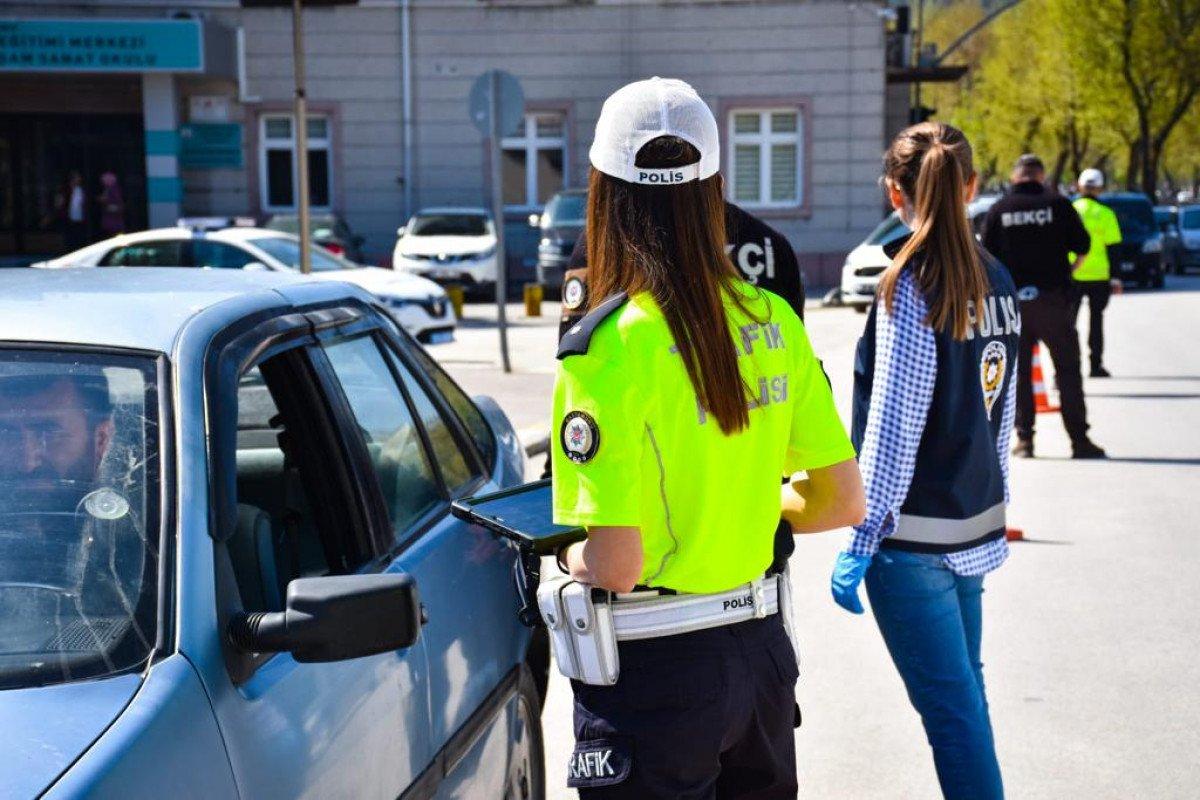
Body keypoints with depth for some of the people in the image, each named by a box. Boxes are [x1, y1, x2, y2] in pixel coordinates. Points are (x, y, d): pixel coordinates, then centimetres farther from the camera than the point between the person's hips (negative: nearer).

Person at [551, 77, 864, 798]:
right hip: (761, 650, 6)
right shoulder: (773, 321, -1)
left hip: (654, 672, -6)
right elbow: (844, 500, 4)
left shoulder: (613, 344, -19)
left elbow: (615, 565, -23)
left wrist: (569, 557, -2)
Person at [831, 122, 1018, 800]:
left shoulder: (910, 285, -15)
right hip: (975, 524, 8)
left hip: (915, 535, -8)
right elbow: (1003, 415, 13)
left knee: (949, 702, -3)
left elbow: (893, 430, -18)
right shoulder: (997, 281, 6)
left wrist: (860, 541, -14)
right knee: (962, 684, 20)